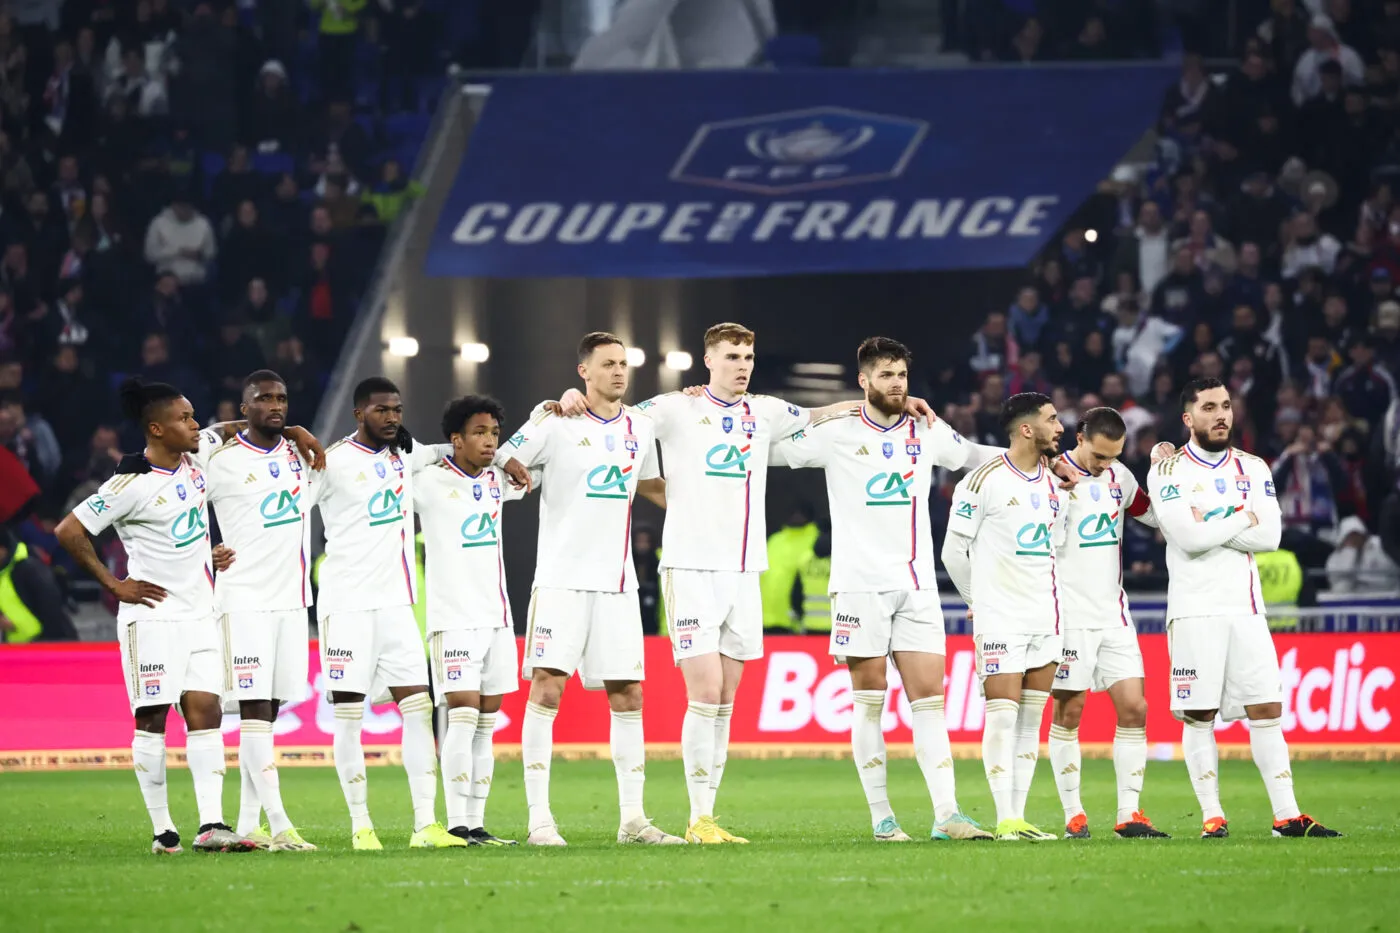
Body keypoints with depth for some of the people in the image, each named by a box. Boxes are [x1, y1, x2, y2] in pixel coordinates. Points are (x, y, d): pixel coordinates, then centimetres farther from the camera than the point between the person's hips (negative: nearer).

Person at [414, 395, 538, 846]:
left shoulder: (497, 479, 11)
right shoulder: (431, 483, -6)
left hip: (497, 618, 6)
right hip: (454, 618, -6)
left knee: (486, 723, 5)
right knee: (463, 715, -13)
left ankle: (476, 824, 7)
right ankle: (456, 825, -12)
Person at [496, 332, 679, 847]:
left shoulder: (640, 427, 11)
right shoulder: (556, 422, -4)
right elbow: (499, 466, 2)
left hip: (618, 582, 5)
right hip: (562, 578, -5)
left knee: (628, 695, 4)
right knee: (547, 688, -10)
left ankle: (632, 818, 9)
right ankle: (539, 819, -8)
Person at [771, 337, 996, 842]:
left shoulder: (928, 432, 12)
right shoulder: (837, 432, 1)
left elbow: (974, 455, 30)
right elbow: (769, 447, 7)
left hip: (917, 585, 3)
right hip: (860, 585, -3)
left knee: (929, 697, -4)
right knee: (869, 701, -1)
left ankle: (946, 814, -8)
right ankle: (881, 816, 4)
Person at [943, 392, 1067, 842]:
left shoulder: (1053, 484, 11)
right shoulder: (984, 480, -9)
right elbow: (954, 552, -2)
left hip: (1045, 619, 7)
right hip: (1000, 620, -6)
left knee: (1031, 719, 6)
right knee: (1002, 715, -9)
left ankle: (1019, 817, 8)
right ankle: (1005, 821, -9)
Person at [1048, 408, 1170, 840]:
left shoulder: (1119, 477, 10)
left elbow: (1155, 515, 23)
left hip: (1113, 616, 5)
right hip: (1070, 616, -5)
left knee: (1134, 708, -3)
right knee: (1069, 712, -2)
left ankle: (1129, 813, 0)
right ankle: (1073, 815, 6)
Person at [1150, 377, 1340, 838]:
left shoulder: (1252, 469, 11)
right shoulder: (1168, 472, -2)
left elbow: (1269, 535, -3)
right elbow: (1188, 537, -16)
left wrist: (1212, 524, -11)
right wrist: (1244, 519, -5)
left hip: (1246, 608, 4)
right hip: (1194, 611, -4)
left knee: (1267, 710, 0)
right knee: (1199, 716, -3)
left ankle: (1286, 814, 0)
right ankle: (1212, 816, 2)